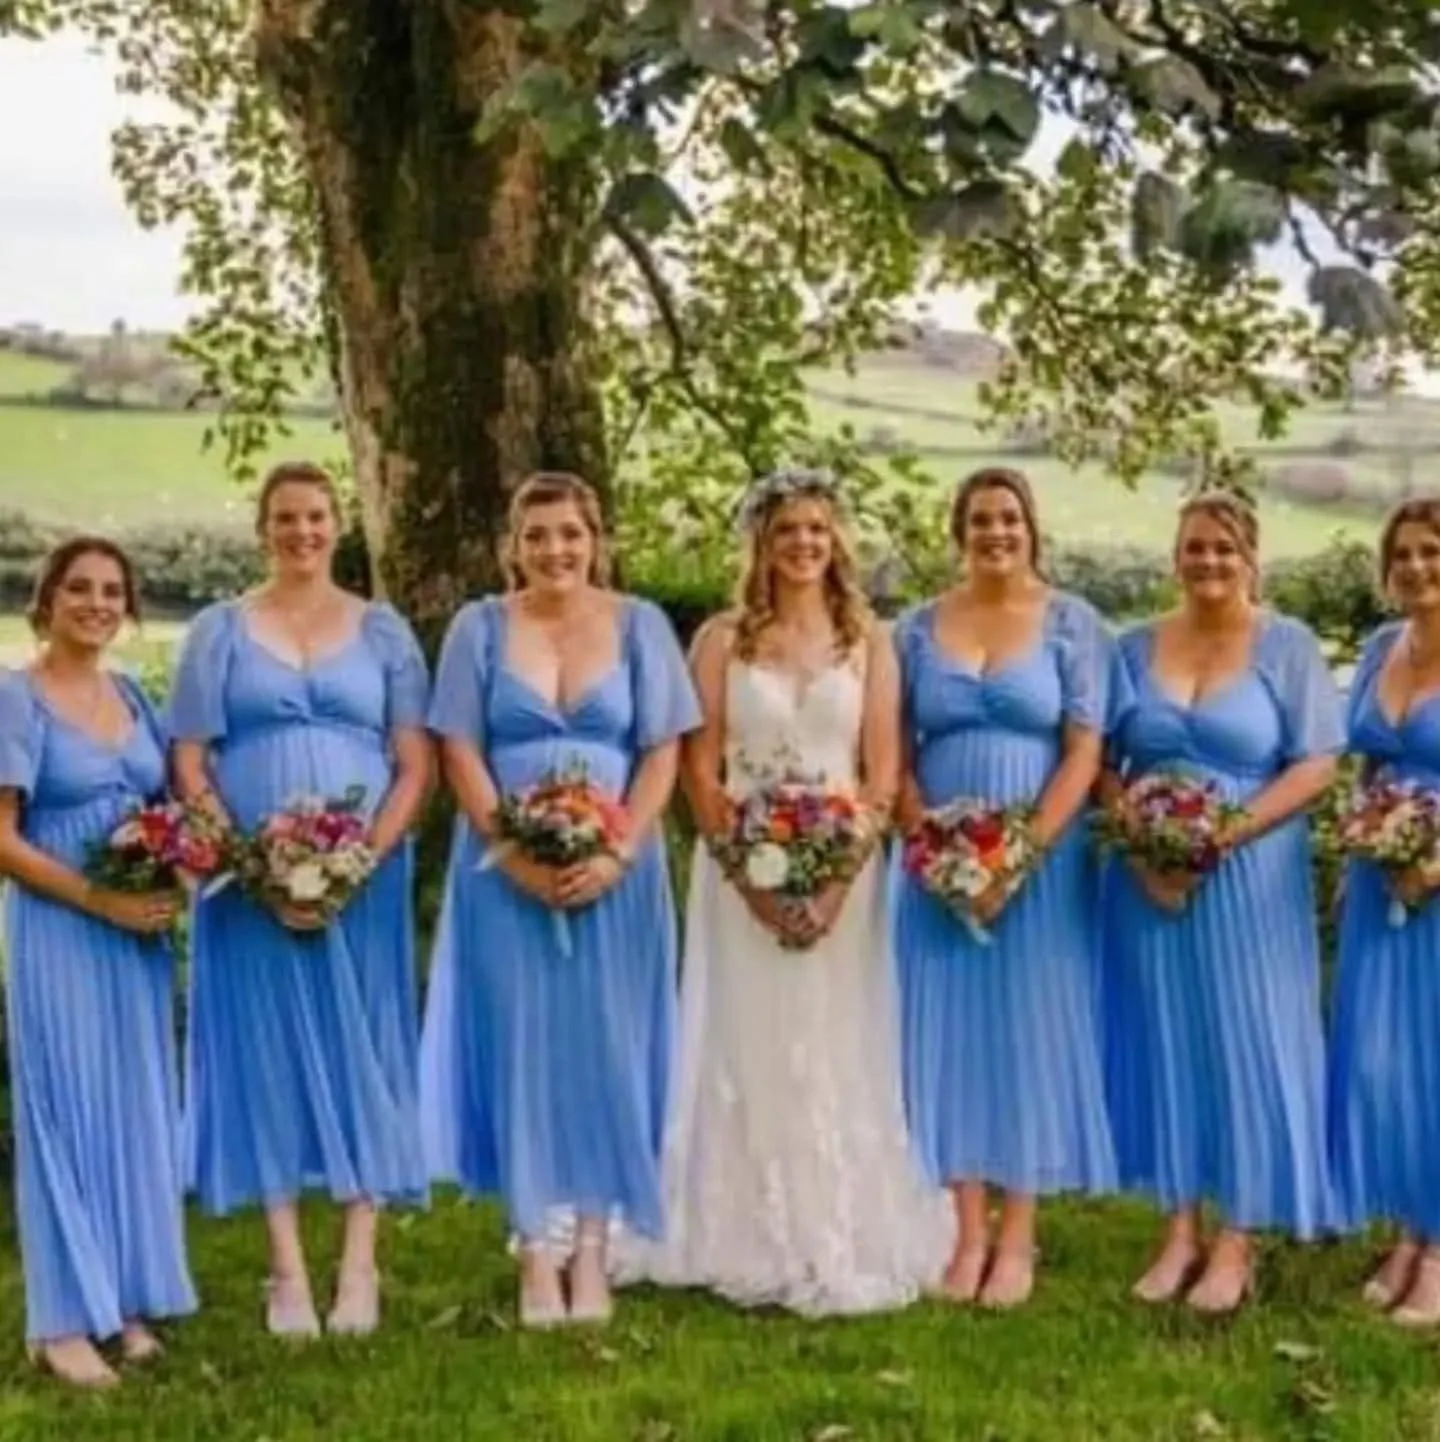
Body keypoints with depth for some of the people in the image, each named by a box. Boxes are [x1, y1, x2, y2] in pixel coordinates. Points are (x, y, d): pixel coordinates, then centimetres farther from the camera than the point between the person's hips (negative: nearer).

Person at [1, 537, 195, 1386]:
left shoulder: (132, 694, 10)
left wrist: (171, 886, -3)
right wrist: (101, 900, -18)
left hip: (139, 934, 6)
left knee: (136, 1110, 10)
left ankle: (126, 1303, 21)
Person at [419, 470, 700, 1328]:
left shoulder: (640, 625, 5)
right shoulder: (481, 627, 5)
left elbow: (663, 751, 0)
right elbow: (461, 753, 0)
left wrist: (618, 853, -12)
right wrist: (513, 853, -12)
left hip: (615, 873, 0)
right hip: (506, 873, 0)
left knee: (603, 1051, 2)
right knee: (523, 1050, 1)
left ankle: (591, 1248, 10)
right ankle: (541, 1250, 8)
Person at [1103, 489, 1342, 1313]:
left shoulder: (1288, 646, -1)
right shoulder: (1137, 647, 7)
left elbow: (1317, 766, -7)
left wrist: (1224, 837, -17)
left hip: (1248, 878, -3)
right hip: (1150, 878, 3)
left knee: (1245, 1043, 1)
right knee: (1164, 1042, 6)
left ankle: (1237, 1241, 11)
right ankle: (1181, 1230, 17)